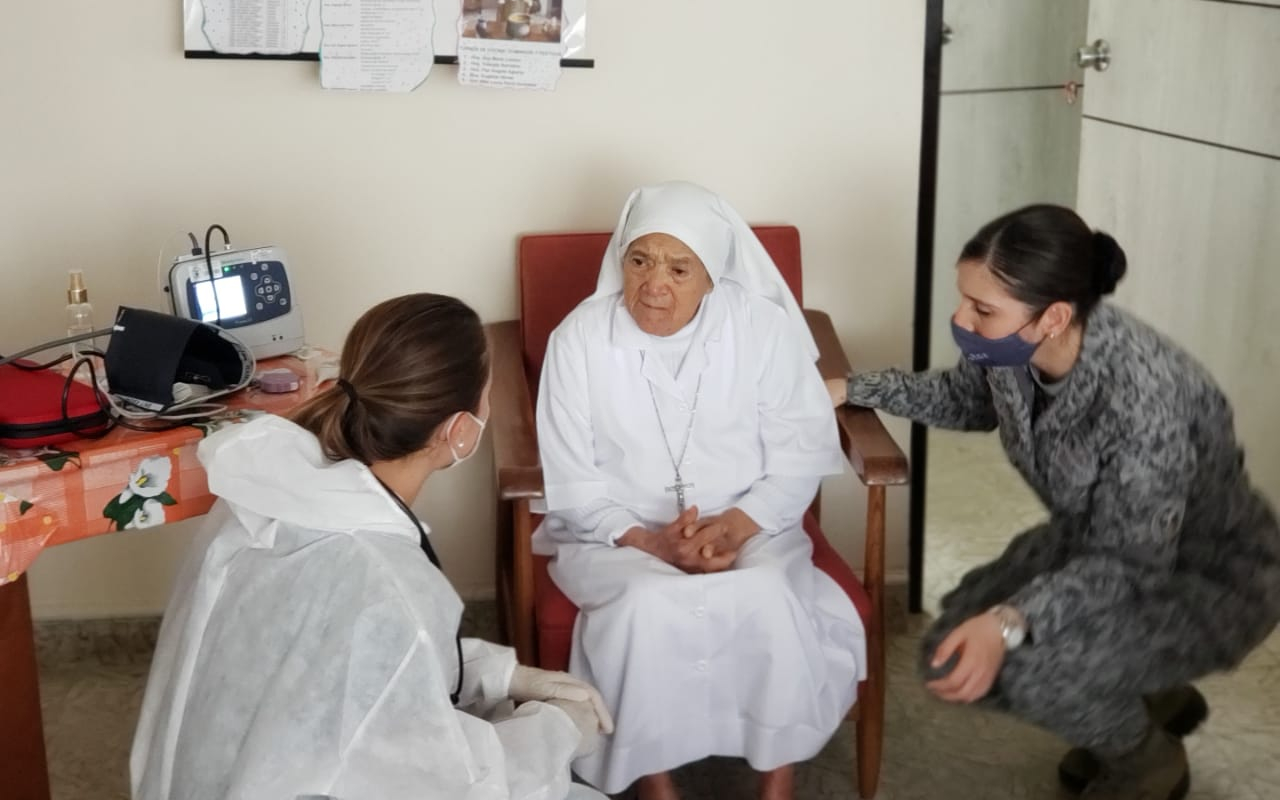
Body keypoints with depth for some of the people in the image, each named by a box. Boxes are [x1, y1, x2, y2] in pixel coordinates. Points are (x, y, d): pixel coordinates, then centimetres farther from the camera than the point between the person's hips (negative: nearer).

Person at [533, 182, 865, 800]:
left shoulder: (764, 326, -7)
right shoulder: (579, 338, -8)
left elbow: (802, 452, -4)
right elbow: (572, 486, -6)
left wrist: (737, 524, -20)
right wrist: (648, 541, -21)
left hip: (749, 530, 1)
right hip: (619, 536, 0)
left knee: (769, 601, -30)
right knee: (648, 606, -32)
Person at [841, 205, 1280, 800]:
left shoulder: (1143, 398, -38)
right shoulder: (1013, 348, -17)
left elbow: (1130, 567, -32)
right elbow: (967, 400, 7)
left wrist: (1009, 623, -45)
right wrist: (852, 390, -4)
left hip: (1211, 578, -8)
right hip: (1099, 543, 8)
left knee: (1021, 665, -27)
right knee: (957, 652, 3)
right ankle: (1155, 700, 24)